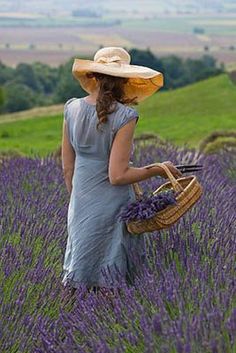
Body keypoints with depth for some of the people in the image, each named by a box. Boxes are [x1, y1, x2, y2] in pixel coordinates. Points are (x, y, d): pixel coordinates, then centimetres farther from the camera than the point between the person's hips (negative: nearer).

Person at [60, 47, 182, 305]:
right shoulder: (124, 116, -17)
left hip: (80, 206, 5)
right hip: (112, 205, -5)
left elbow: (67, 168, 5)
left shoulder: (72, 109, -1)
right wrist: (158, 170, -6)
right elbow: (117, 176, -18)